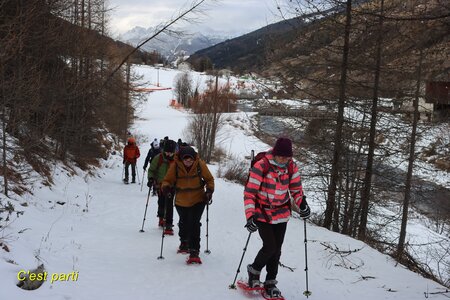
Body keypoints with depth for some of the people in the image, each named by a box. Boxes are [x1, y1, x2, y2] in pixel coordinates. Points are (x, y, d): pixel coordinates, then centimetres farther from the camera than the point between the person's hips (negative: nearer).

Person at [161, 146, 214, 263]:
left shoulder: (200, 165, -14)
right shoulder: (175, 166, -15)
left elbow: (209, 179, 0)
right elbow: (167, 180, -5)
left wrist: (209, 190, -15)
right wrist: (166, 187, -26)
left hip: (198, 201, -2)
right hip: (181, 202, 2)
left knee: (194, 224, -16)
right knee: (184, 223, 18)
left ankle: (194, 252, -11)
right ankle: (184, 243, 47)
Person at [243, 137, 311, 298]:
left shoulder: (291, 166, -6)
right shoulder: (260, 167, -22)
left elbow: (296, 187, 8)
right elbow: (249, 193, -20)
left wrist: (302, 203, -9)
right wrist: (250, 216, -29)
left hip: (282, 213, 4)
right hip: (263, 214, -4)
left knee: (276, 250, 7)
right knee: (270, 247, -13)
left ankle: (270, 283, 22)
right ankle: (254, 271, 15)